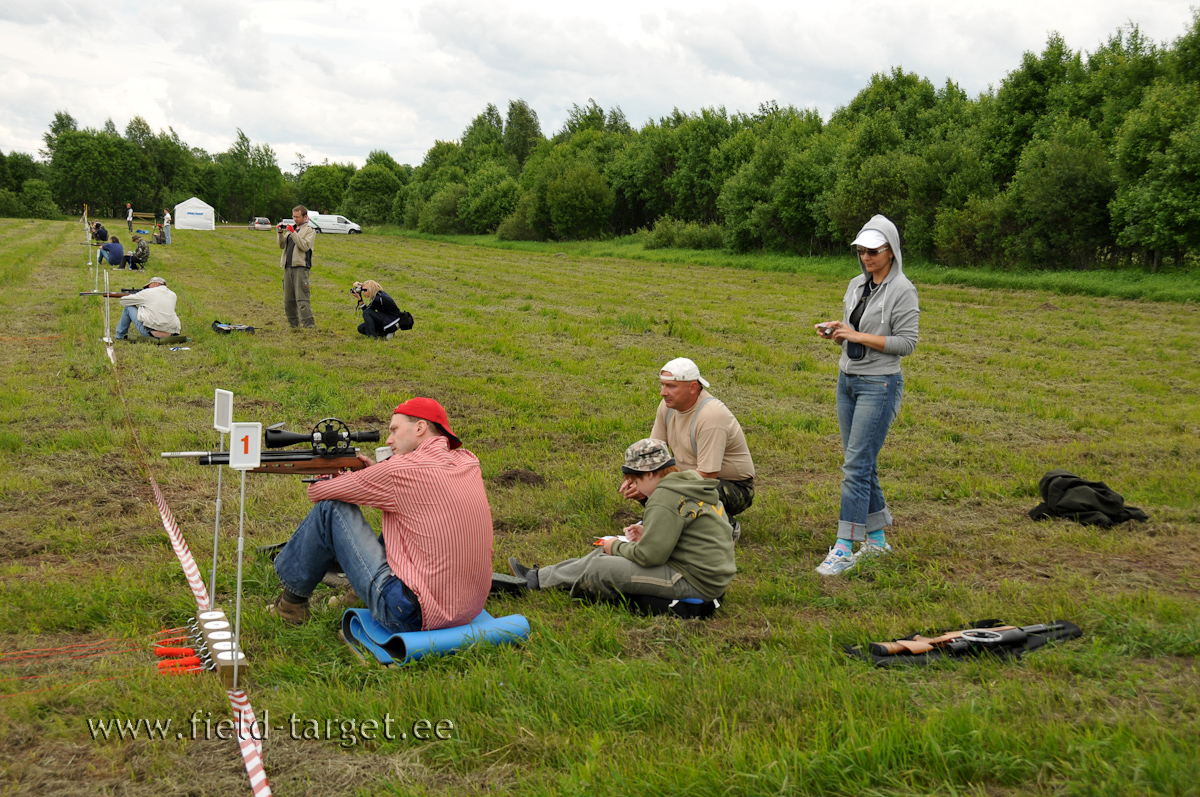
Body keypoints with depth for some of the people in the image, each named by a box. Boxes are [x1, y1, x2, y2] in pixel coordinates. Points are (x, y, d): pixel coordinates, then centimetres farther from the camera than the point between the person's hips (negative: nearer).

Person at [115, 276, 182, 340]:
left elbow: (124, 301, 10)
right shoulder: (173, 295, 12)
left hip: (150, 333, -5)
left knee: (129, 307, 14)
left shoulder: (148, 292, -1)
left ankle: (120, 335, 27)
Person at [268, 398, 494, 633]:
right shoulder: (469, 462, 8)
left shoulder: (400, 470, -12)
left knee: (332, 508, 2)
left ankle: (293, 601, 20)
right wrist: (377, 472, 15)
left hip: (414, 616, -8)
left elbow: (318, 493, 1)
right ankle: (358, 595, 38)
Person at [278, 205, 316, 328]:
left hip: (301, 267, -7)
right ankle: (293, 323, 17)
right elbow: (282, 245, 16)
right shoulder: (291, 228, 20)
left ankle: (309, 325, -15)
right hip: (288, 267, 7)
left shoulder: (310, 230, 2)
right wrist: (280, 233, 0)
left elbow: (305, 246, -14)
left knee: (302, 298, -14)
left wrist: (293, 233, -16)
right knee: (288, 299, 8)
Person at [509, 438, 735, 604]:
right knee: (607, 553, 16)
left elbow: (650, 556, -22)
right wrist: (649, 534, 11)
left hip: (696, 582, -10)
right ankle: (540, 577, 24)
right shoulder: (693, 484, 11)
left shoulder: (666, 497, -20)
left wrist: (617, 546, -5)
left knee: (602, 568, -8)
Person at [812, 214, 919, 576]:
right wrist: (835, 332, -2)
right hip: (847, 380, 8)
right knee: (861, 463, 11)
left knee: (856, 465, -11)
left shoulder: (901, 290, -10)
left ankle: (844, 550, -8)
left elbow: (907, 342, -14)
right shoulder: (857, 284, 12)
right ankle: (877, 538, 23)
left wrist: (859, 336, -19)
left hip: (879, 385, -8)